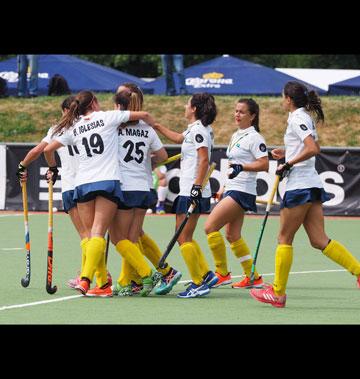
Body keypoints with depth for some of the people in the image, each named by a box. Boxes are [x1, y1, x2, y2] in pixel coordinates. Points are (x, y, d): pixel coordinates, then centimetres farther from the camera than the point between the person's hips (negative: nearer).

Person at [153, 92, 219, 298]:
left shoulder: (198, 129, -12)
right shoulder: (193, 129, 17)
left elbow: (204, 160, -22)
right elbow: (179, 138, 38)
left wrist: (197, 187, -27)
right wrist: (158, 126, 44)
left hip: (192, 191, -10)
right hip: (189, 190, 10)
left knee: (183, 238, -7)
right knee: (186, 238, 14)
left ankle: (198, 284, -7)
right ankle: (207, 275, 14)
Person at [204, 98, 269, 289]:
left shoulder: (254, 137, -10)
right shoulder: (236, 136, 17)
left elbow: (264, 165, -18)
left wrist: (241, 167, -29)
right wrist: (224, 188, 26)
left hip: (242, 192, -10)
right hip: (232, 190, 10)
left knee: (210, 226, -15)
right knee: (233, 235, 9)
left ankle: (222, 273, -8)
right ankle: (253, 277, 15)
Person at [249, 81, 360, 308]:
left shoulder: (297, 118, -11)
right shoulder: (306, 118, 17)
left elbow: (313, 149, -24)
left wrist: (289, 164, -17)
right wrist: (287, 153, 23)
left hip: (300, 186, -9)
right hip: (312, 186, 9)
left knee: (285, 239, 0)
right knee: (320, 240, 4)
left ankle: (278, 293, 5)